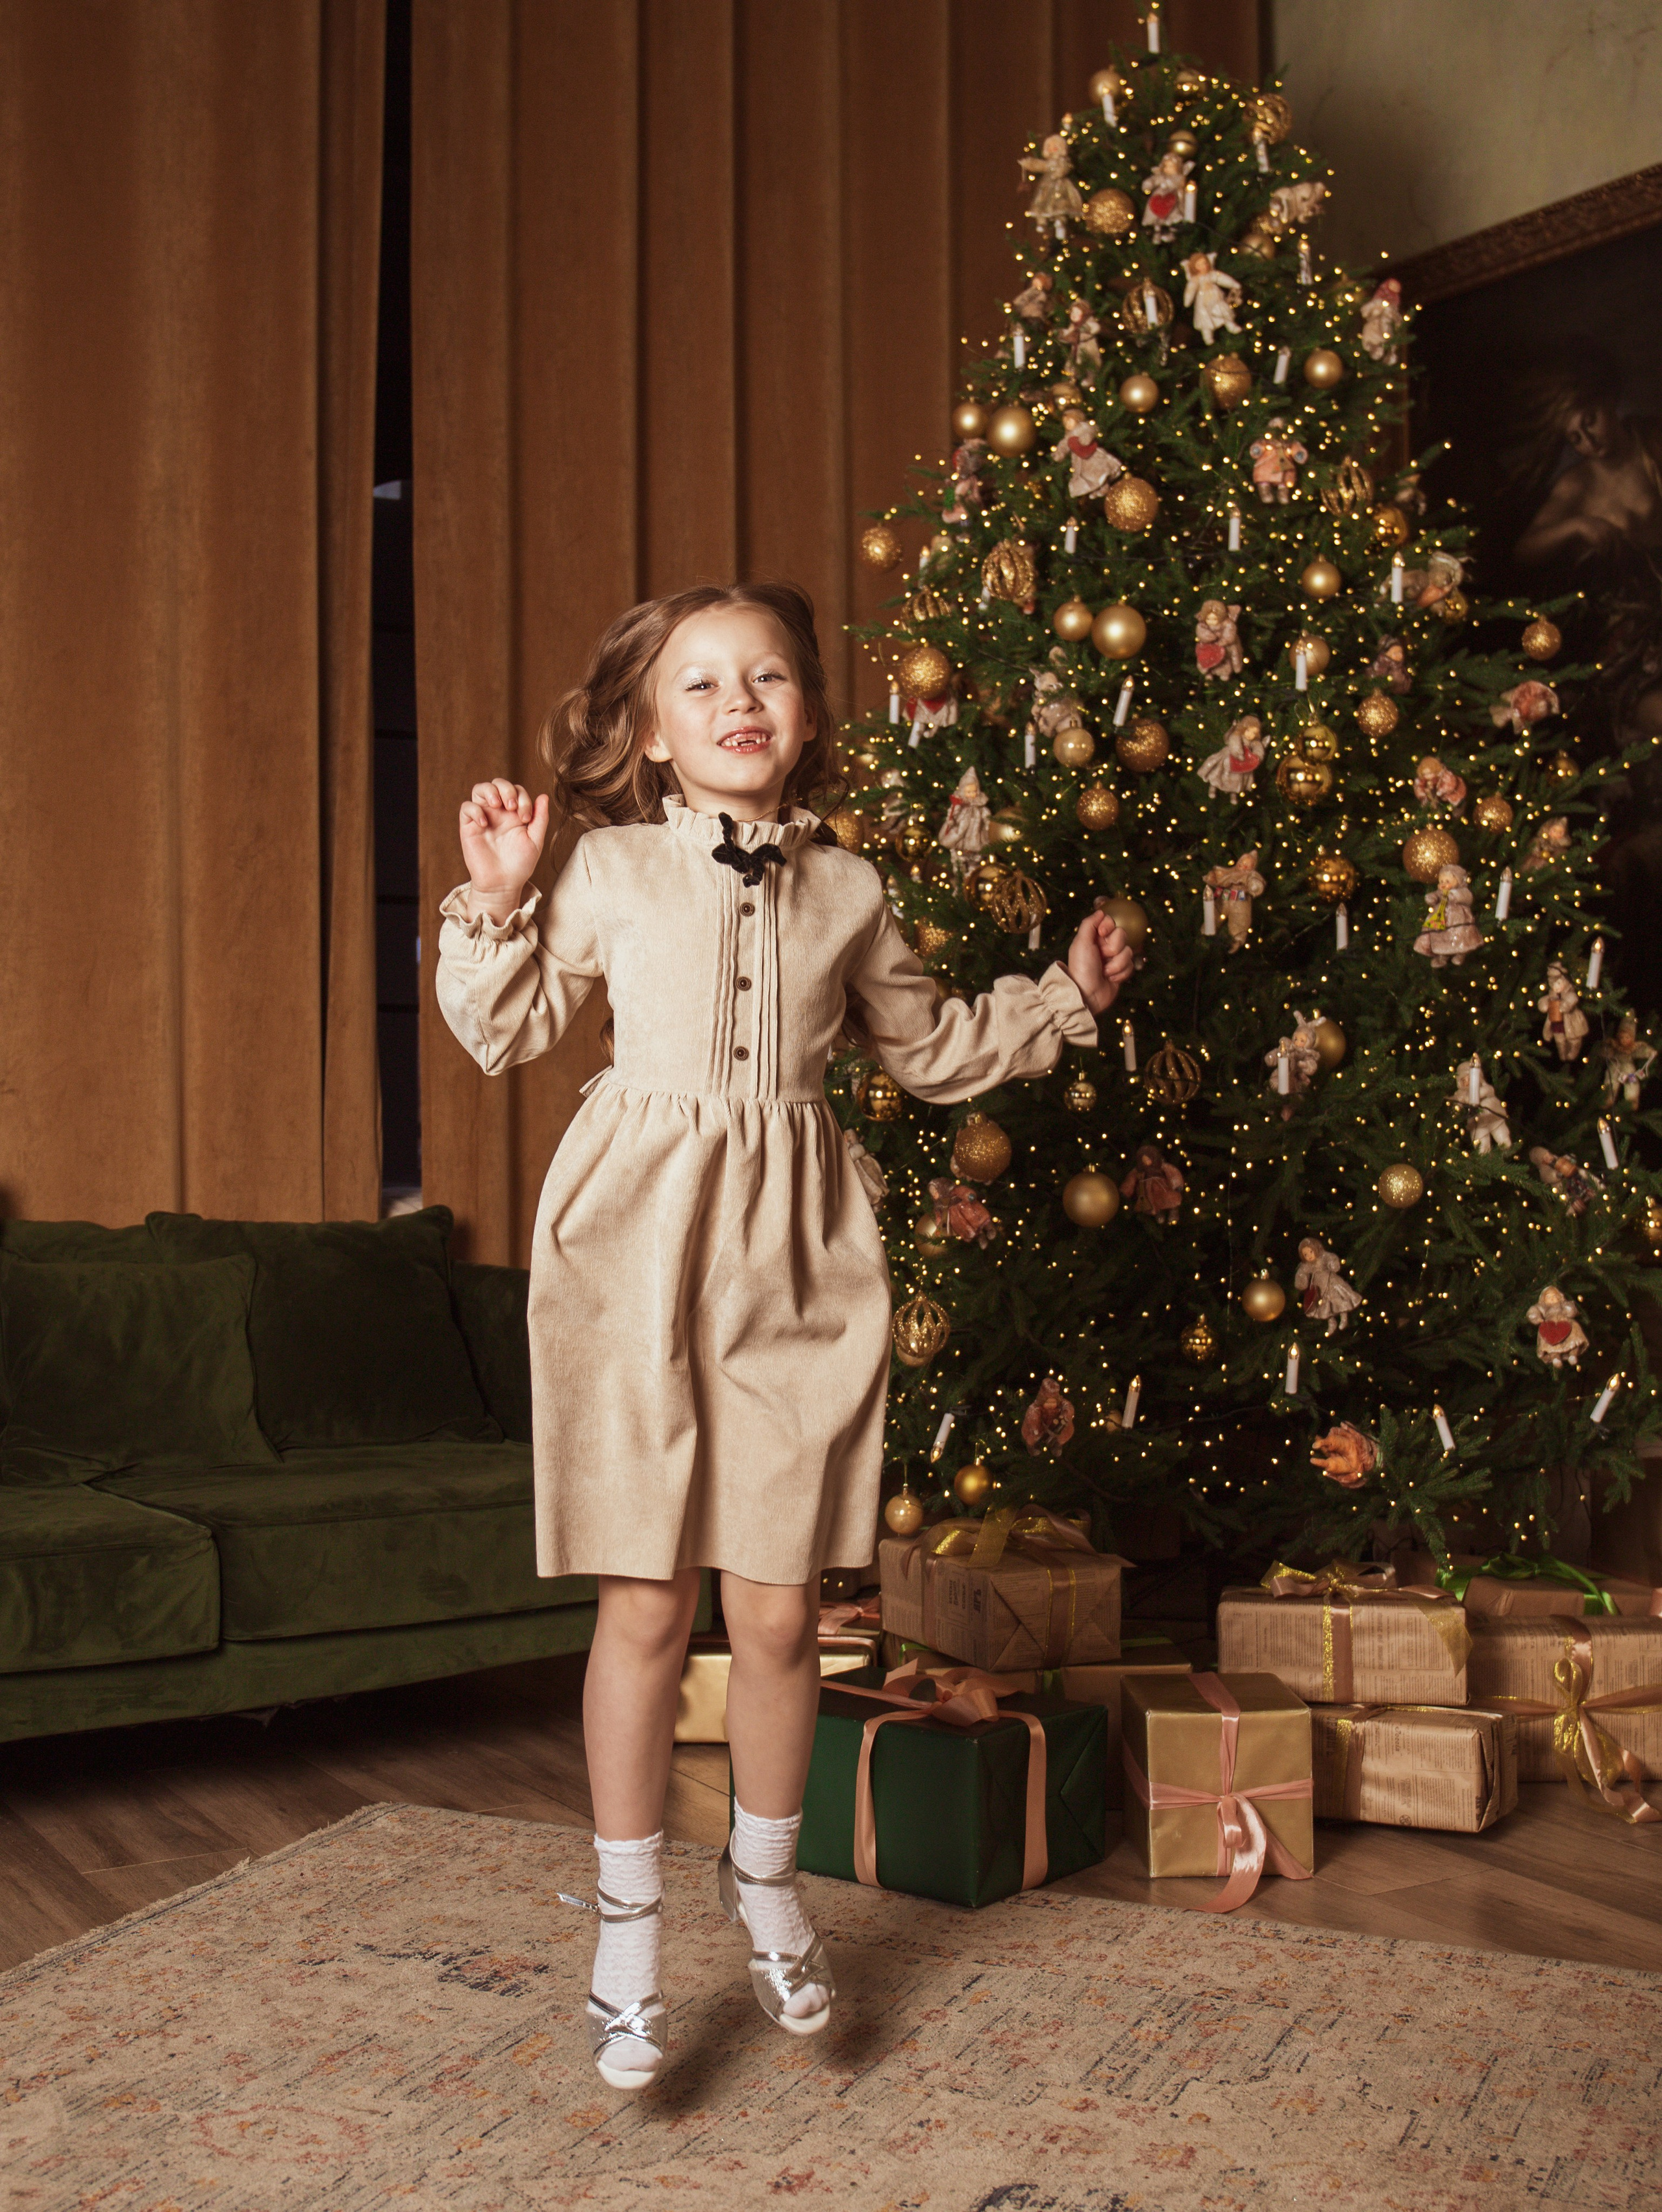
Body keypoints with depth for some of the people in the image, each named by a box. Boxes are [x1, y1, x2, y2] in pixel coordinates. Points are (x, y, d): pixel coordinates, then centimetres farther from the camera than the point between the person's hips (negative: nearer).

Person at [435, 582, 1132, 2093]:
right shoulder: (611, 870, 3)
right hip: (637, 1247, -2)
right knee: (647, 1607, 2)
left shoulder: (846, 888, 10)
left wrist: (1064, 999, 18)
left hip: (794, 1261, 2)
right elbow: (507, 1033, 9)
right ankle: (629, 1928, 20)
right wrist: (496, 903, -3)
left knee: (779, 1609, 5)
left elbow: (930, 1048, 22)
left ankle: (767, 1881, 31)